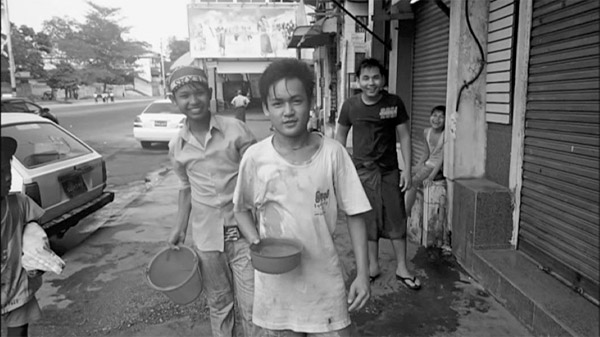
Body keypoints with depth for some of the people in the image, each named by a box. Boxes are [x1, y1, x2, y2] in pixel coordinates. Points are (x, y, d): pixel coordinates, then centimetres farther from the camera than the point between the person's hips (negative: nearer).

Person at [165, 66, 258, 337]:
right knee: (218, 302, 18)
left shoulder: (235, 129, -10)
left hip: (243, 230, -3)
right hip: (206, 235, 3)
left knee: (251, 306, 2)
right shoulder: (177, 146, 1)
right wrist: (180, 228, 9)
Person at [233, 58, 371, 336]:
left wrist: (363, 274, -5)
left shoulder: (332, 153, -11)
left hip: (325, 281, 0)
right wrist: (255, 240, -13)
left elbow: (354, 214, -4)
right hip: (276, 282, 1)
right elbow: (241, 209, 6)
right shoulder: (255, 157, -9)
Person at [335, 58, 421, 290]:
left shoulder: (394, 103, -5)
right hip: (362, 171, 1)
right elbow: (341, 136, 7)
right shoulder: (350, 105, -4)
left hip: (390, 171, 0)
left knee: (396, 219, 4)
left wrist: (407, 169, -5)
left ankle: (402, 268, 20)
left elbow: (404, 136, 0)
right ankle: (373, 265, 26)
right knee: (368, 220, 9)